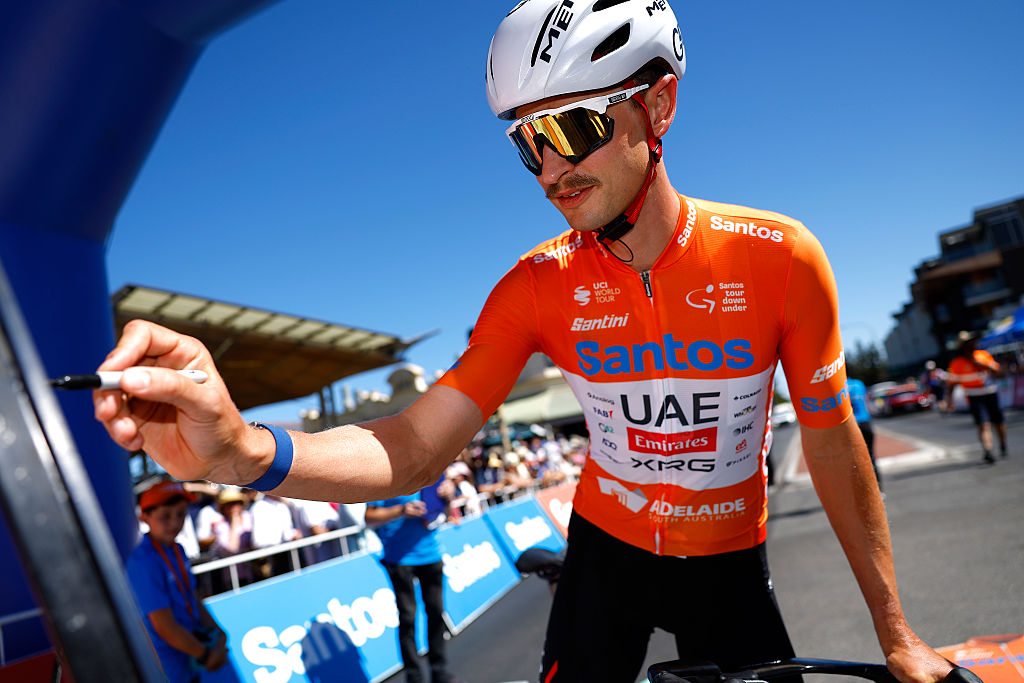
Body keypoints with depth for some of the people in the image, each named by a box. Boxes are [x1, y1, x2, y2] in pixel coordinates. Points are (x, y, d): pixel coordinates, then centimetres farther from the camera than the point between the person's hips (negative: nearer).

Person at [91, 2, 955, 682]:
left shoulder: (777, 257, -21)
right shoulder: (537, 286, -19)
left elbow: (832, 442, -11)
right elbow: (415, 450, -24)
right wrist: (245, 450, -43)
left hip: (728, 562, 0)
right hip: (606, 548, 1)